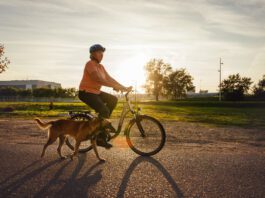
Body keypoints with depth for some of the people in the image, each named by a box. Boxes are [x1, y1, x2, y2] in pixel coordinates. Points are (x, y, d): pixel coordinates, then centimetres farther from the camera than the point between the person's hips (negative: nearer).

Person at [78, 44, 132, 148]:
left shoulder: (100, 66, 11)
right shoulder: (90, 64, -17)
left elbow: (109, 78, 7)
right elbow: (98, 79, -30)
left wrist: (123, 87, -3)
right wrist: (114, 86, -34)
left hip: (96, 92, 9)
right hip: (86, 93, -9)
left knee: (113, 99, 3)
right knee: (104, 110, -22)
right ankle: (100, 139, -12)